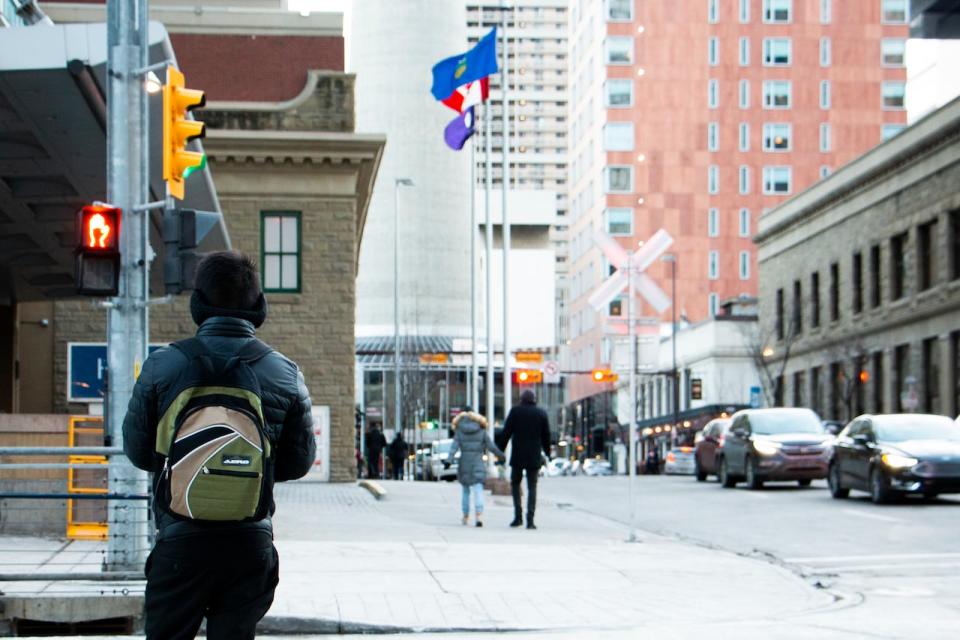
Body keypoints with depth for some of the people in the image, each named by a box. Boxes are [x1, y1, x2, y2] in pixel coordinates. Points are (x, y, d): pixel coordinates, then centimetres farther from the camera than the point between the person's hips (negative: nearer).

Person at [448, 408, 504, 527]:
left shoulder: (459, 432, 1)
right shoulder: (481, 431, 2)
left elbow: (454, 447, -9)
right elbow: (491, 446, 1)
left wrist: (449, 460, -15)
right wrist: (502, 455, 11)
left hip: (464, 464, 1)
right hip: (478, 464, -1)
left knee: (465, 492, 15)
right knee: (478, 491, -6)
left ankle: (465, 517, 20)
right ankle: (479, 515, -23)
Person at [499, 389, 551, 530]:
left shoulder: (515, 411, -1)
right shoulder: (541, 413, 4)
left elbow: (506, 433, -2)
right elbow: (546, 436, 7)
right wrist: (547, 453, 18)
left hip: (517, 456, -1)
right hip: (534, 457, 1)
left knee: (515, 483, 14)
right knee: (532, 487, 3)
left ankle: (518, 515, 2)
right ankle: (530, 520, -6)